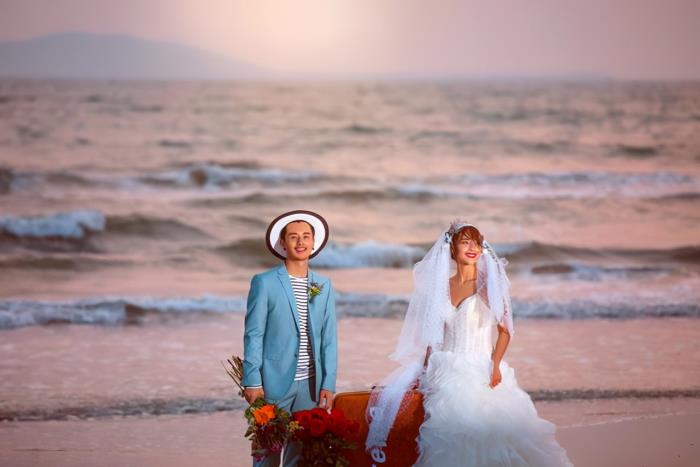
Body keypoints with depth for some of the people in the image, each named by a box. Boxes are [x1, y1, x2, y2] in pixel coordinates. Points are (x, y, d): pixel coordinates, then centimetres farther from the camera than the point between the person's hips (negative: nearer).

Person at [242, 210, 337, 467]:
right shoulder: (264, 282, -2)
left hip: (310, 385, 4)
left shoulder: (324, 286, 9)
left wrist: (328, 384, 1)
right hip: (274, 383, -3)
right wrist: (252, 381, -10)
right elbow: (253, 335, -4)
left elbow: (329, 338, 8)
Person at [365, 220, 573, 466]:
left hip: (479, 371, -3)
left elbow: (505, 330, -2)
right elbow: (433, 334, 14)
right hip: (445, 371, 4)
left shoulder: (489, 285, 2)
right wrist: (426, 370, 4)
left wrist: (495, 366, -14)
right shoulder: (440, 286, 12)